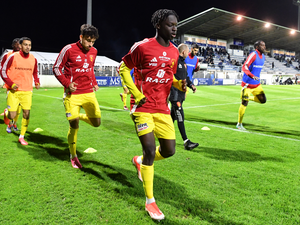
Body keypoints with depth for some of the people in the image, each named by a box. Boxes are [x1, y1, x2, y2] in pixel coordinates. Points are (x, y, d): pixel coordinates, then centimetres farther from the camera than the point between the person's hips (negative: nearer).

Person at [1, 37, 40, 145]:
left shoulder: (33, 59, 5)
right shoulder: (13, 57, -6)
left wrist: (37, 82, 2)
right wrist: (11, 84, -12)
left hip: (27, 91, 3)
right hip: (14, 91, -3)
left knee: (26, 114, -1)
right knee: (12, 116, -6)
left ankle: (21, 137, 14)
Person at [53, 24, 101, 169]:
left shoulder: (93, 51, 9)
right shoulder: (69, 49, -7)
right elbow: (56, 68, -2)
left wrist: (94, 83, 9)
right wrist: (67, 83, -13)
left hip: (89, 93, 5)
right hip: (73, 95, -5)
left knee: (96, 123, 0)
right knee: (74, 126, -3)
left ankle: (80, 116, 33)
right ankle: (73, 156, 19)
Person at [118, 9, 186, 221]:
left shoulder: (174, 51, 8)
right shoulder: (142, 47, -10)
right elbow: (123, 68, -1)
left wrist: (179, 84, -3)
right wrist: (136, 94, -9)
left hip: (163, 109, 6)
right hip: (144, 108, -6)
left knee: (169, 151, 5)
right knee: (150, 150, -9)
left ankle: (140, 161, 37)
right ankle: (150, 201, 10)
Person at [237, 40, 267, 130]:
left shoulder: (263, 56, 9)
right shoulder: (253, 55, -16)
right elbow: (244, 67, -29)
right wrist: (252, 76, -42)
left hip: (257, 84, 7)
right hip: (247, 84, -7)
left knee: (263, 100, 0)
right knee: (244, 103, -3)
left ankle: (249, 98, 26)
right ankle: (239, 124, 11)